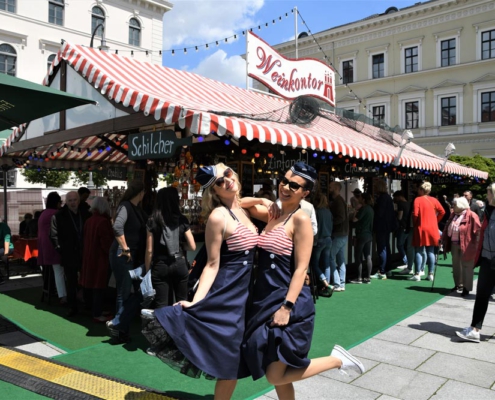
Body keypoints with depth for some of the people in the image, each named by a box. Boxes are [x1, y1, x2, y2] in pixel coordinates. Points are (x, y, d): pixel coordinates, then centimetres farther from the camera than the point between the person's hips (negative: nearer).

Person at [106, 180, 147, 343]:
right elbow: (117, 228, -29)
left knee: (140, 291, 9)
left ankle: (120, 328, 17)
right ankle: (117, 325, 13)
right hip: (123, 255, -9)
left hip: (135, 256, 9)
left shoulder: (138, 209, 12)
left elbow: (145, 228, 14)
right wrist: (125, 249, -22)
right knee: (124, 293, -1)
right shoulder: (125, 207, -14)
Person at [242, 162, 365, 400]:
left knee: (276, 376, -2)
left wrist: (287, 306, -22)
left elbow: (301, 269, -17)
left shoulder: (301, 219, -13)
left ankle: (336, 360, 13)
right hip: (265, 299, 8)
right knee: (275, 372, 15)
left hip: (288, 303, -8)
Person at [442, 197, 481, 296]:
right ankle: (458, 284, 29)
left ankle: (466, 287, 6)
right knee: (456, 265, 16)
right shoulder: (454, 215, 12)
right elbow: (447, 228, 16)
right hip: (454, 244, 8)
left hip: (465, 245, -8)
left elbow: (478, 229, -16)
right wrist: (444, 239, 10)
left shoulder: (471, 216, -13)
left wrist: (477, 242, -18)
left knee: (466, 266, -1)